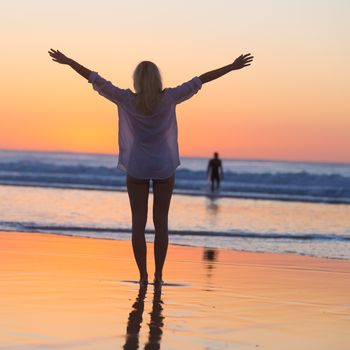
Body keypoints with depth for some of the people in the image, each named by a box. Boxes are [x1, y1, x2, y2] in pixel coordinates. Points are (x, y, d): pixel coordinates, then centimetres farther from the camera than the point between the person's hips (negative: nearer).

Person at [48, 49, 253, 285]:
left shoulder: (127, 100, -14)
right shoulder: (168, 98, -14)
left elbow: (96, 80, -9)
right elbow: (200, 81, -11)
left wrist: (68, 61, -1)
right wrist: (233, 67, -6)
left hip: (137, 168, 0)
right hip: (164, 167, 0)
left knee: (139, 222, 4)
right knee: (161, 222, 6)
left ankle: (143, 275, 2)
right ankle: (158, 275, 5)